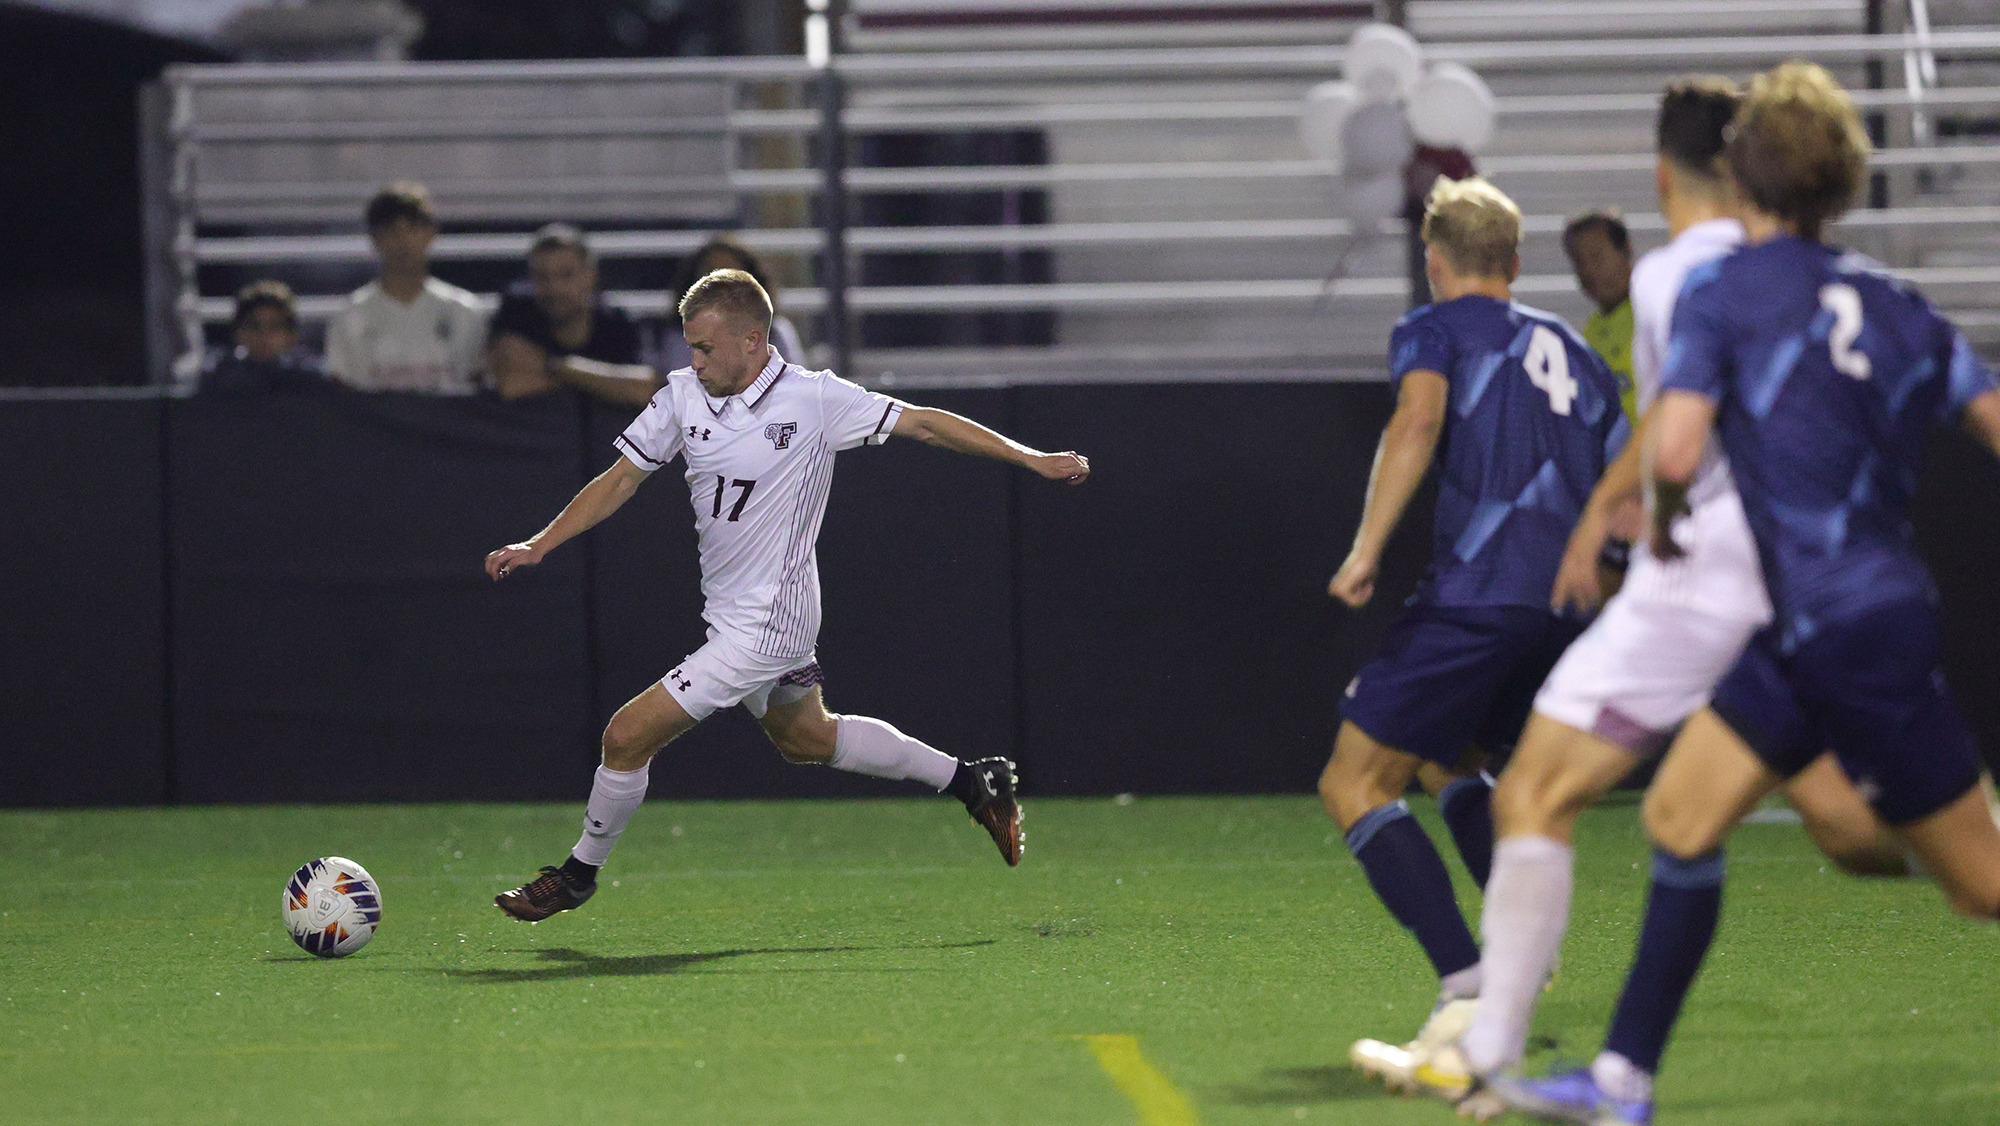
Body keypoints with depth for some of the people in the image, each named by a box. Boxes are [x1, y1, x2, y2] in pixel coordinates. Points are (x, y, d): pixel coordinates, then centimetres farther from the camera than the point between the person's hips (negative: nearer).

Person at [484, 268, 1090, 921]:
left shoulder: (816, 400, -17)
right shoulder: (683, 395, -2)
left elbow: (922, 424, -9)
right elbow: (621, 479, 5)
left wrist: (1032, 458, -9)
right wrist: (537, 546, -4)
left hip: (766, 625, -8)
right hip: (731, 616, 8)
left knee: (628, 737, -9)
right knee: (806, 739, 26)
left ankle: (579, 873, 13)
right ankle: (972, 782, 38)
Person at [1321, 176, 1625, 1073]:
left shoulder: (1434, 331, 8)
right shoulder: (1570, 350, 25)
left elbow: (1419, 417, -15)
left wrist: (1366, 551, -18)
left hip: (1475, 597, -7)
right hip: (1567, 606, 7)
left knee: (1355, 785, -5)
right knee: (1443, 759, 30)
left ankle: (1466, 983, -22)